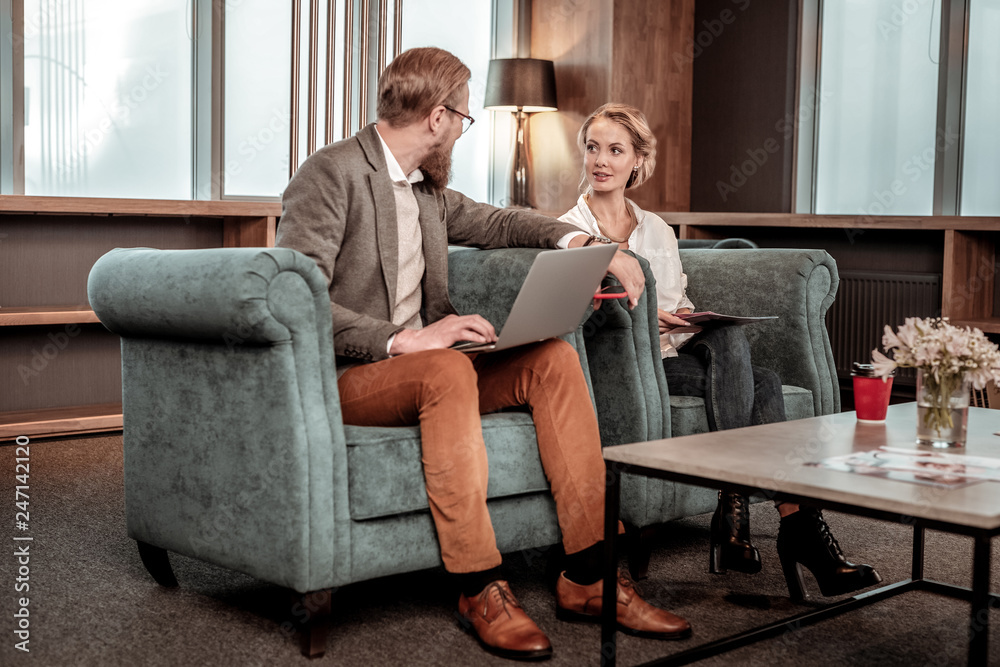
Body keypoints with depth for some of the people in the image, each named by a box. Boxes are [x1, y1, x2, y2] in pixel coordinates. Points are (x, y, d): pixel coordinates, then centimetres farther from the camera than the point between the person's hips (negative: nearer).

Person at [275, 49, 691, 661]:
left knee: (554, 358, -11)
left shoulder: (427, 186, 14)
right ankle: (480, 587, -27)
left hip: (422, 362, 8)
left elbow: (491, 222, 29)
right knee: (448, 371, -37)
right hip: (340, 380, -8)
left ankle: (589, 576, -12)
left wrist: (580, 241, 11)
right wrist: (401, 340, -31)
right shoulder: (330, 176, -12)